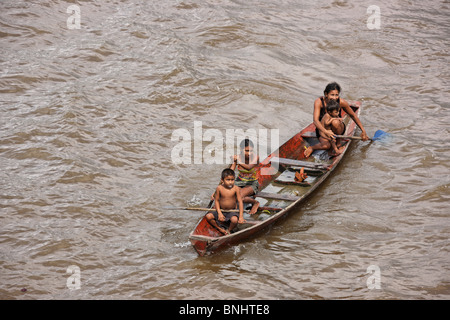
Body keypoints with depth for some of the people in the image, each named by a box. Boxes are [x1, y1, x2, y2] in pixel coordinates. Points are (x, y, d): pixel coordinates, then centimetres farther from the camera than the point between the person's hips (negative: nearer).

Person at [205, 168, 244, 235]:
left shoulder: (235, 188, -13)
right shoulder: (219, 188, -9)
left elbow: (240, 202, -13)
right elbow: (216, 200, -1)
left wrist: (241, 216, -20)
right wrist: (219, 213, -13)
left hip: (232, 211, -2)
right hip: (221, 210, 2)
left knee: (235, 220, -34)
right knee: (208, 216, -19)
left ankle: (229, 230, -1)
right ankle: (220, 228, 2)